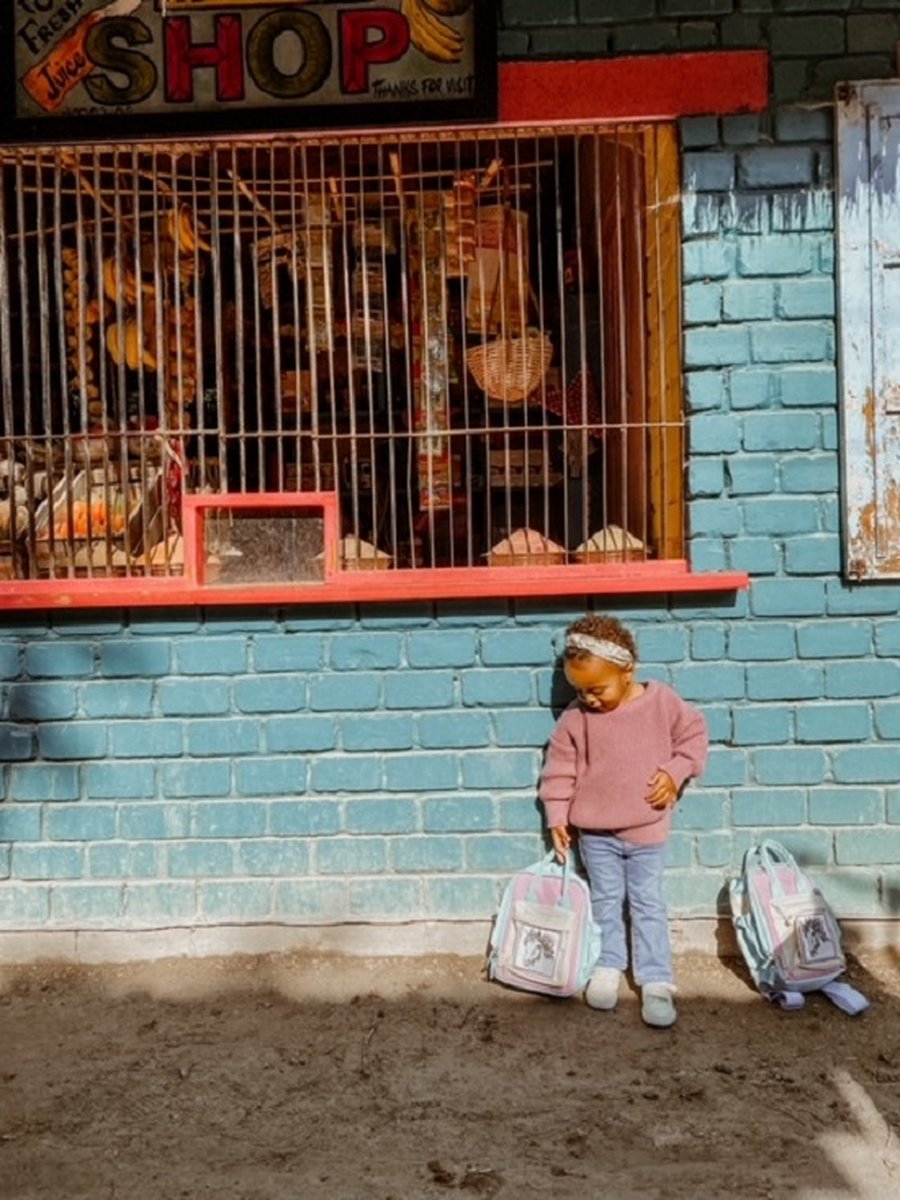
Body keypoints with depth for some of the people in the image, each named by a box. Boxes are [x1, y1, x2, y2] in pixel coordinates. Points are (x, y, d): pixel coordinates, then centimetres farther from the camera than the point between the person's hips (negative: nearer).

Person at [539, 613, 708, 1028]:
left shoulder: (663, 702, -11)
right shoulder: (575, 717, -10)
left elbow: (694, 734, 2)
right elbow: (560, 766, -2)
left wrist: (675, 773, -11)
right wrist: (557, 816, -2)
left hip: (647, 830, -1)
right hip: (594, 830, 1)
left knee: (649, 905, 8)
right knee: (605, 901, 16)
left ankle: (656, 981, 16)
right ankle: (609, 966, 33)